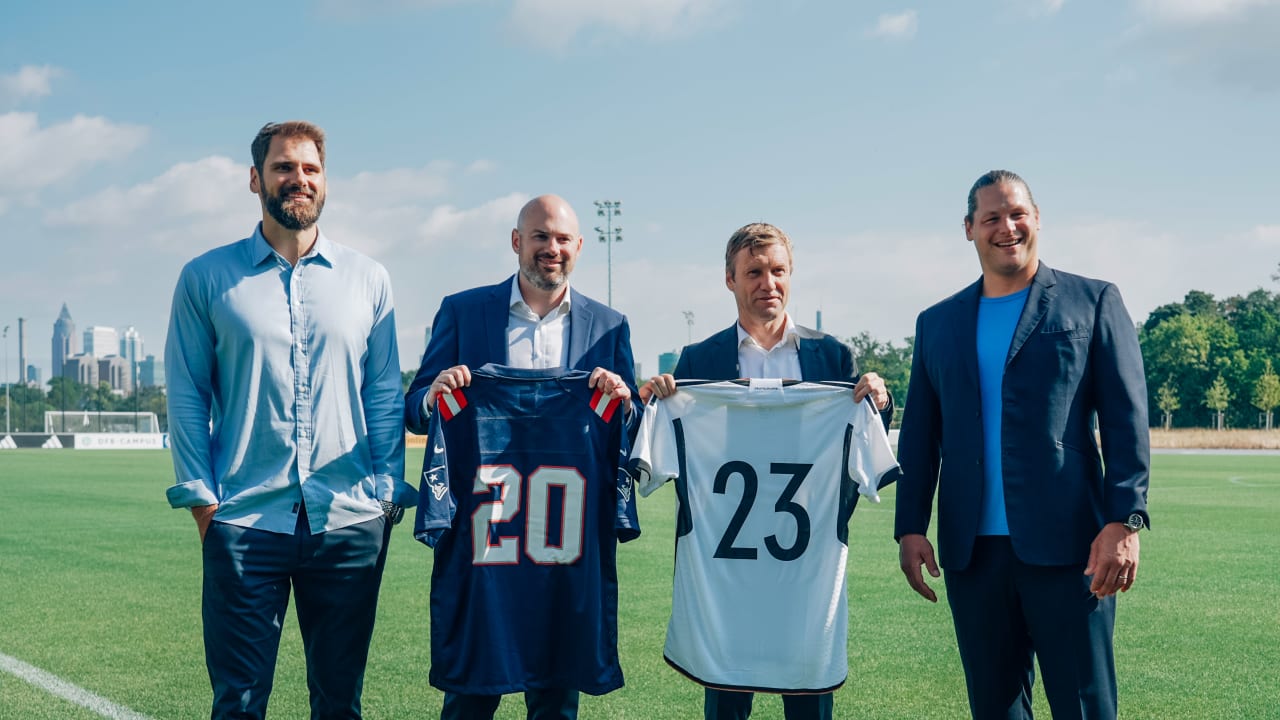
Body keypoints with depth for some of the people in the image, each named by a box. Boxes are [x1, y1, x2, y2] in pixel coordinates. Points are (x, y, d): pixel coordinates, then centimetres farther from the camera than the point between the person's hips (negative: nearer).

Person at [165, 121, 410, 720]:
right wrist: (200, 496, -3)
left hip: (351, 523, 1)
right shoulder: (206, 278, 5)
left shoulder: (368, 280, 8)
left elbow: (385, 394, 9)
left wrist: (387, 491, 1)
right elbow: (186, 395, 4)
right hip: (244, 524, -1)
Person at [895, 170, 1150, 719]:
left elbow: (1126, 420, -1)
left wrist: (1124, 522, -10)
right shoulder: (937, 324, 15)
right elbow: (919, 437, 15)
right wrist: (910, 528, 6)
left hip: (1066, 545, -3)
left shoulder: (1094, 303, 5)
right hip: (972, 551, 3)